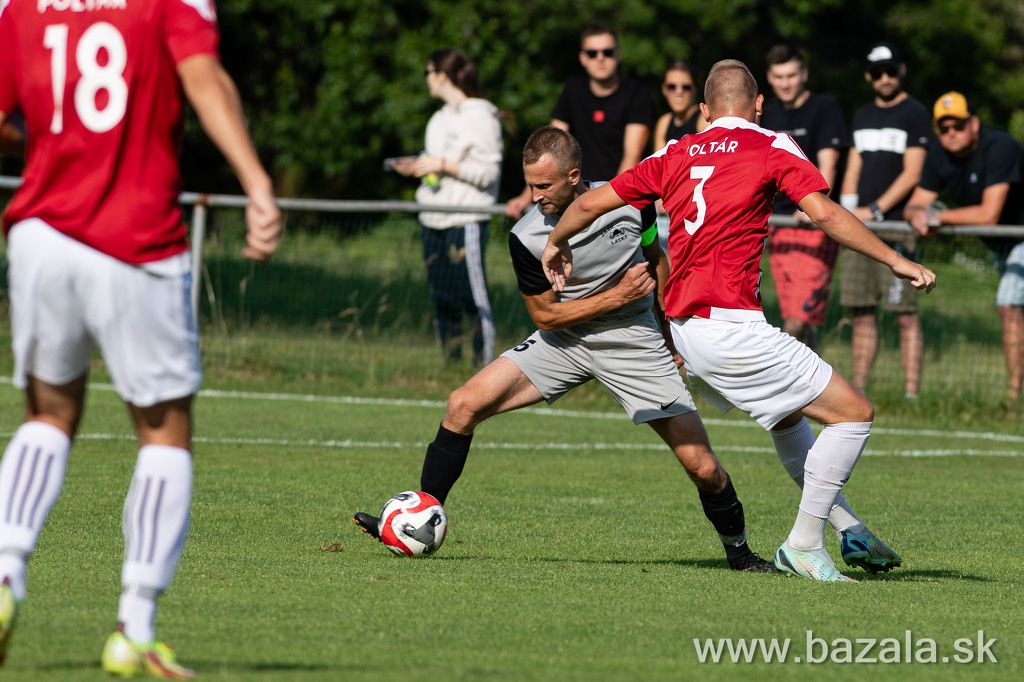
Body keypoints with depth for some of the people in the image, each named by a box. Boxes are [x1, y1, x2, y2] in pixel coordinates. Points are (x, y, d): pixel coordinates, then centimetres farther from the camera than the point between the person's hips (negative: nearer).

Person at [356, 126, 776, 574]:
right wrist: (619, 295, -17)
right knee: (464, 405, -16)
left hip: (634, 346, 0)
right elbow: (545, 315, -9)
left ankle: (739, 552, 20)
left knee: (703, 469, -8)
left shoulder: (630, 201, -14)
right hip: (561, 343, 0)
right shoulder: (527, 237, -17)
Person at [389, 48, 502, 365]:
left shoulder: (480, 117, -8)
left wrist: (443, 164, -15)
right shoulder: (440, 118, 18)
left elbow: (487, 173, -12)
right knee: (442, 300, 7)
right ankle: (450, 364, 12)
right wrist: (418, 166, 9)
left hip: (467, 221, -8)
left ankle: (484, 366, -6)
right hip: (434, 220, 8)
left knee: (474, 298, -9)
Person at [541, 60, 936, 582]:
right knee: (853, 412, -1)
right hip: (730, 323, -8)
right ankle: (804, 546, -1)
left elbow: (592, 203, 14)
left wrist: (557, 244, 33)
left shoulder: (674, 156, 13)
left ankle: (851, 532, 34)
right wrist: (895, 261, -8)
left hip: (684, 325, 8)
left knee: (789, 417, 28)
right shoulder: (771, 147, -1)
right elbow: (825, 214, -13)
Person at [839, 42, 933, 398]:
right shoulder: (863, 117, 19)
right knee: (861, 312, 6)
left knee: (905, 314, -9)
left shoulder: (915, 114, -2)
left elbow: (911, 174, -8)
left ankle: (912, 394, -11)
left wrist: (874, 211, -12)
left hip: (895, 225, -6)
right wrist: (847, 211, 4)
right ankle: (857, 392, 9)